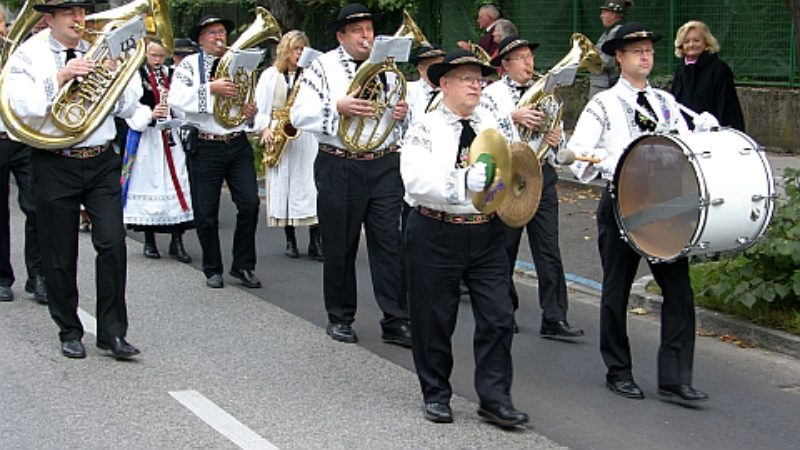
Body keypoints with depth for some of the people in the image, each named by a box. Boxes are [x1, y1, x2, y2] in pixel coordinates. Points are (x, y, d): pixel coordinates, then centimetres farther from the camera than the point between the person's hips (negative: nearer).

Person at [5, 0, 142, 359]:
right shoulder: (28, 56, -1)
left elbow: (129, 109, 7)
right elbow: (21, 108, -15)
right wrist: (59, 78, -21)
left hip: (101, 162, 2)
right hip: (54, 165, -2)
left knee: (112, 243, -8)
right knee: (60, 256, 6)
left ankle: (112, 331, 1)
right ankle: (69, 332, 22)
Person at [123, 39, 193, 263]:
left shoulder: (171, 75, 14)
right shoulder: (136, 76, 1)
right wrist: (150, 114, -23)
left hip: (172, 137, 3)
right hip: (146, 139, -3)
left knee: (177, 184, -4)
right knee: (147, 183, 1)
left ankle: (177, 242, 0)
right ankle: (149, 242, 13)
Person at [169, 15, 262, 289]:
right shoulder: (189, 65, 0)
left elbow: (249, 99, 23)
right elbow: (175, 99, -16)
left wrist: (252, 111, 0)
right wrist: (211, 89, -23)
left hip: (238, 144, 3)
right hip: (205, 147, -3)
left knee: (249, 204, -5)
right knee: (206, 212, 3)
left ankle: (243, 266, 9)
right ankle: (213, 269, 17)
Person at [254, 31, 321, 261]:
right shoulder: (270, 75, 10)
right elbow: (260, 106, 7)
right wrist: (265, 128, -8)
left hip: (306, 136, -1)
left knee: (310, 185, -8)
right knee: (282, 186, 1)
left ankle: (315, 242, -7)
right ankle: (290, 240, 10)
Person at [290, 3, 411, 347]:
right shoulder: (323, 67, -1)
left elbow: (401, 107, 20)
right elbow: (300, 115, -8)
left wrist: (404, 112, -4)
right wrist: (338, 108, -23)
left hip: (384, 165, 3)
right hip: (339, 168, -2)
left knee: (389, 243, 0)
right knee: (340, 247, 7)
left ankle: (396, 322, 4)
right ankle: (340, 318, 21)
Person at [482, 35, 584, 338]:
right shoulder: (492, 93, 0)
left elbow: (559, 131, 17)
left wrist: (557, 139, -5)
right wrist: (514, 117, -26)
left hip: (541, 175, 3)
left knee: (549, 250, -3)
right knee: (504, 248, 7)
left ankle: (554, 319, -3)